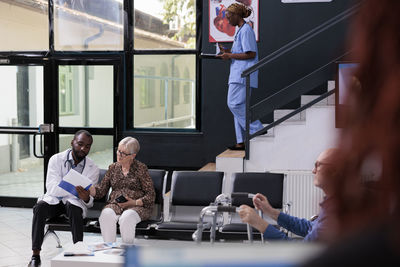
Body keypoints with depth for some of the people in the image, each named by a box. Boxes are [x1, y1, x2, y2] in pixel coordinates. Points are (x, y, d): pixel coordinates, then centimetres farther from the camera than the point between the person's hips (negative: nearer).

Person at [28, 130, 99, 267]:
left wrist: (86, 198, -30)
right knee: (39, 207, -31)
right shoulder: (56, 159, -7)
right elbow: (52, 188, -17)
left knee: (74, 209, -35)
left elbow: (89, 203, -4)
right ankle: (35, 255, -28)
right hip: (54, 200, 0)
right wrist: (75, 190, -28)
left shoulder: (93, 168, -4)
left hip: (74, 201, 0)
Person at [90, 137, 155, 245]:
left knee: (126, 218, -37)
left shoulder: (140, 168, 3)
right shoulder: (113, 167, 16)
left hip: (137, 206, -3)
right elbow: (101, 190, 11)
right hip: (114, 204, 3)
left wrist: (135, 202, -14)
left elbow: (151, 195, 1)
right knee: (106, 215, -32)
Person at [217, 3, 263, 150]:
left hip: (244, 74, -10)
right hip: (238, 74, 10)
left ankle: (257, 130, -7)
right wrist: (227, 52, 15)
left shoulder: (246, 30, -10)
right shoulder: (241, 30, 21)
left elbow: (251, 54, -17)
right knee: (239, 105, 7)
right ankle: (241, 142, 8)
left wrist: (230, 56, -12)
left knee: (234, 103, -14)